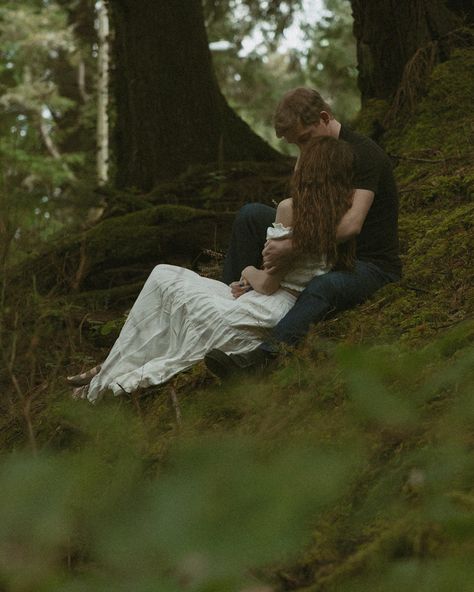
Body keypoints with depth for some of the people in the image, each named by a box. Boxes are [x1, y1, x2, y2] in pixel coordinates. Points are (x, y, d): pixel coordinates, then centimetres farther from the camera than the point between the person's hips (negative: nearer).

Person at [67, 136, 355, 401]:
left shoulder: (291, 209, -18)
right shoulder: (343, 212, 3)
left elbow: (268, 283, -15)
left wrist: (249, 273, 8)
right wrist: (252, 281, 6)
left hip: (271, 309, -9)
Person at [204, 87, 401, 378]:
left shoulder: (364, 154, -20)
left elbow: (351, 225, -33)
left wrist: (291, 248, -39)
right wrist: (280, 247, -19)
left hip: (372, 265, -8)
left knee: (323, 287, -43)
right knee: (251, 215, 1)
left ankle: (261, 357, -63)